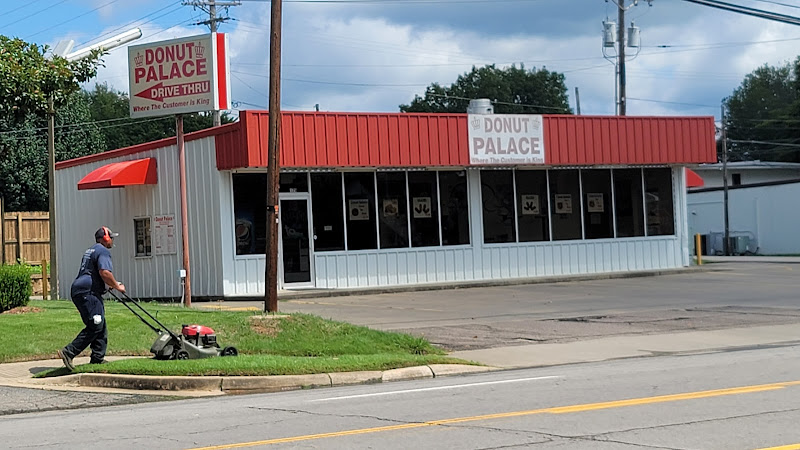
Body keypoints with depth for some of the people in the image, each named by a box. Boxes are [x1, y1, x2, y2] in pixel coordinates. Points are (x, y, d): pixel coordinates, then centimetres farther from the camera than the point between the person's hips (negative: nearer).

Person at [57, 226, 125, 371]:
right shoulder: (103, 251, -7)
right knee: (95, 326, -14)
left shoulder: (90, 251, 26)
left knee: (101, 327, 12)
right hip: (87, 292, -11)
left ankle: (98, 358, 11)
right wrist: (117, 286, -8)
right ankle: (69, 352, -17)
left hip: (79, 292, 11)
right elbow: (105, 272, -21)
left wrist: (109, 284, 31)